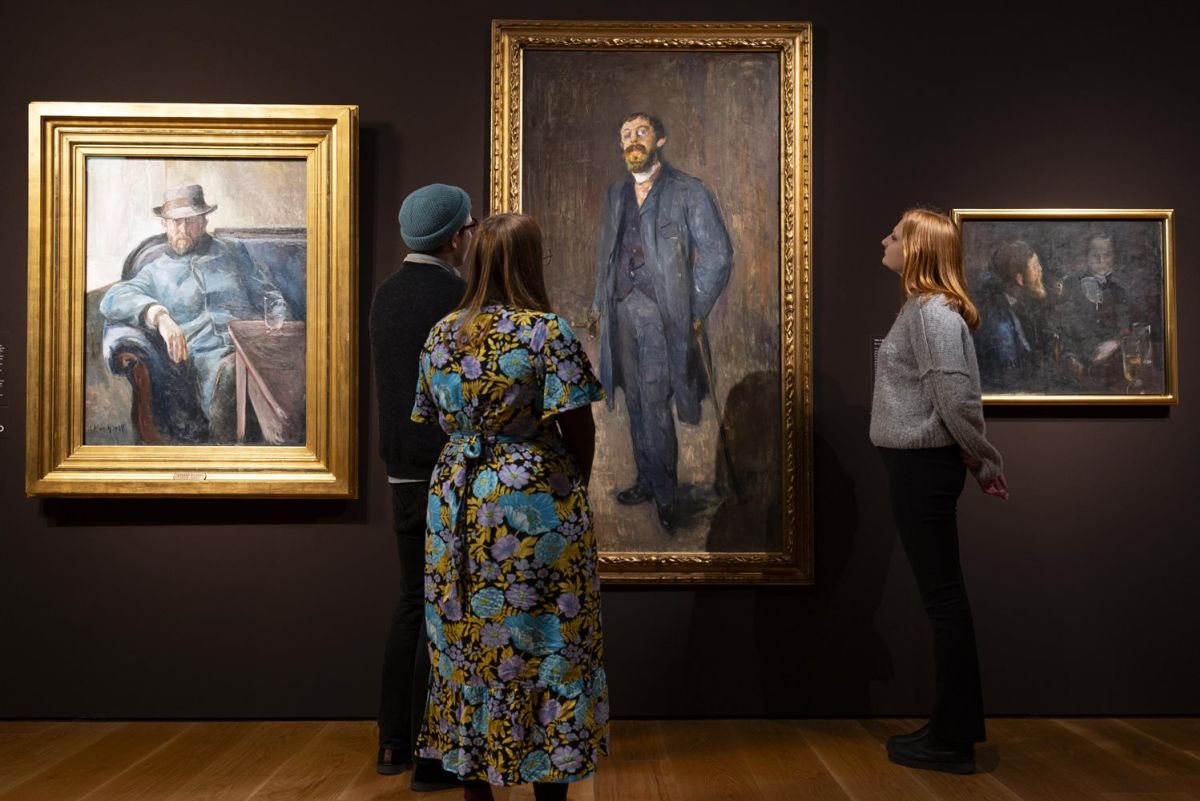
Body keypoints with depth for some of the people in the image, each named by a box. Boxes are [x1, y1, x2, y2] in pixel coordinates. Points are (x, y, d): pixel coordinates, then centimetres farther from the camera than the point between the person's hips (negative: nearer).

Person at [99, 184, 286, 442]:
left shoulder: (233, 251, 29)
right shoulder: (156, 271, 23)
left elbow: (269, 296, 24)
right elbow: (113, 299, 5)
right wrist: (160, 316, -16)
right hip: (207, 354, -1)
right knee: (229, 372, -39)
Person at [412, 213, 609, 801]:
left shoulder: (441, 334, 5)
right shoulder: (548, 332, -11)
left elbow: (431, 421, 11)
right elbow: (579, 430, -10)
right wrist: (573, 489, 6)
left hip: (457, 500, 5)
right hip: (534, 502, -5)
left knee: (467, 641, 13)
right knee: (545, 645, 5)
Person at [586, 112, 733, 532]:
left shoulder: (688, 191, -2)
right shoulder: (616, 193, 16)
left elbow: (717, 255, -6)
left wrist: (693, 314, -9)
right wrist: (598, 304, 15)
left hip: (661, 312, -6)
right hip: (621, 309, 6)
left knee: (654, 406, -8)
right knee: (637, 403, 11)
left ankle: (664, 493, 6)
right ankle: (649, 482, 23)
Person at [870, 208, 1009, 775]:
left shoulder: (935, 313, -15)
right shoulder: (922, 309, 15)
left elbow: (957, 399, -20)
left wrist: (986, 463, -9)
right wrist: (979, 464, 16)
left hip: (923, 468, -10)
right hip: (916, 466, 10)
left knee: (943, 598, -2)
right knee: (942, 597, 14)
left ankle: (953, 741, 9)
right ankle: (956, 724, 25)